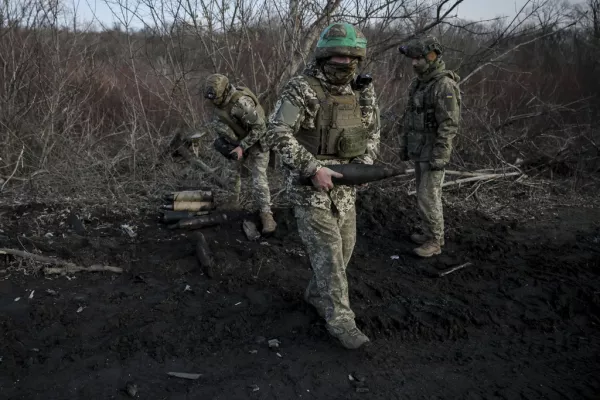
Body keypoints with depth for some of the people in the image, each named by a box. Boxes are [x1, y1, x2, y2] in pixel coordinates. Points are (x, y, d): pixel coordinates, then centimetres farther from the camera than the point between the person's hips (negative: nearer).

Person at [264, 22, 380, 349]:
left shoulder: (362, 92, 4)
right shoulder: (301, 90, -15)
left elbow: (372, 132, 15)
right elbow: (277, 134, -19)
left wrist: (364, 164, -4)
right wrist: (313, 167, -25)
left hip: (343, 183, 7)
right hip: (309, 183, -6)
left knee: (344, 245, 12)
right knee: (327, 249, -7)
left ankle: (317, 293, 35)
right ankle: (340, 319, 4)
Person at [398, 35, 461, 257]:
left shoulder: (445, 86, -21)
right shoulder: (419, 83, 9)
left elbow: (449, 125, -23)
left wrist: (439, 157, -24)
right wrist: (404, 145, 17)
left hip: (434, 151, -9)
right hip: (419, 149, 9)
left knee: (428, 197, -6)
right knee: (426, 194, 16)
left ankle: (434, 242, 7)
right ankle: (431, 234, 28)